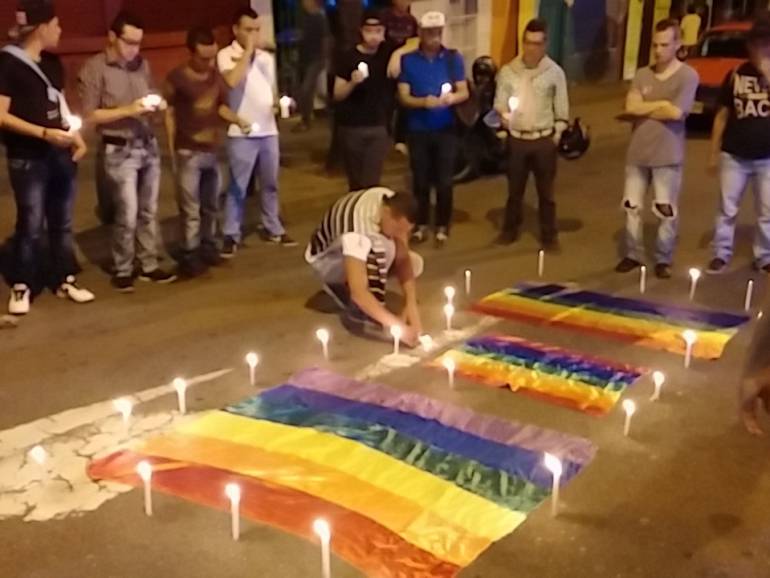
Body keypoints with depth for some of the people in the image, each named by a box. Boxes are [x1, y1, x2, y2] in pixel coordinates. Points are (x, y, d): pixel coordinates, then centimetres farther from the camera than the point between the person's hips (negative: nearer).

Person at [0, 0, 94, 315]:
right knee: (31, 225, -2)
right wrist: (43, 133, -21)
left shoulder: (52, 62, 12)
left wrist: (76, 136, 4)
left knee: (62, 222, 12)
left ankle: (64, 280, 22)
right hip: (27, 158, -6)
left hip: (60, 154, 6)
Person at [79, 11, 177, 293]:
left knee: (149, 211, 9)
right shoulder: (94, 69, -7)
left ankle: (149, 265, 19)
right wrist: (127, 110, -18)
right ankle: (122, 271, 11)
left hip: (149, 145, 5)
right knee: (127, 215, -5)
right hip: (120, 151, -5)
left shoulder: (142, 64, 7)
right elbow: (90, 115, -9)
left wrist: (157, 104, -5)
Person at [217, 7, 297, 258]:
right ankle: (231, 235, 7)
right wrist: (247, 51, -16)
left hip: (269, 130, 6)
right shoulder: (226, 55, -6)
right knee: (238, 186, -1)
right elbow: (232, 81, -25)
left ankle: (272, 229, 26)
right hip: (242, 133, -6)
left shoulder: (266, 57, 12)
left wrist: (279, 104, -1)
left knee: (270, 183, 14)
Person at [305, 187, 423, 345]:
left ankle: (343, 287, 2)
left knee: (415, 263, -10)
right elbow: (358, 292, -48)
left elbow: (403, 258, -18)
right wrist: (398, 326, -49)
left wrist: (411, 304, -29)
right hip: (326, 259, -7)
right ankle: (360, 315, -22)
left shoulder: (393, 204, -21)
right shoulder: (357, 231, -42)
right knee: (379, 247, -36)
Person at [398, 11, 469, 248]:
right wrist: (423, 102, -25)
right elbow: (403, 97, -5)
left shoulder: (453, 58, -1)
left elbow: (464, 92, 0)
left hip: (446, 129, 0)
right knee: (420, 180, 9)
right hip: (418, 130, 0)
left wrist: (452, 98, -23)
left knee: (444, 181, 4)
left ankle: (442, 226, 16)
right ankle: (421, 224, 22)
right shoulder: (408, 60, -3)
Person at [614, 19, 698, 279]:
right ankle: (633, 255, 24)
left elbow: (676, 113, -19)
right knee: (632, 207, 10)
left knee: (667, 211, 3)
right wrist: (661, 103, -13)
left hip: (667, 155, -4)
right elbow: (631, 106, -8)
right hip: (637, 152, 4)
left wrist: (642, 110, -8)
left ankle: (664, 259, 17)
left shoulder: (687, 76, -7)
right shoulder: (642, 75, 6)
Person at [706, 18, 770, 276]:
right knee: (727, 208, 7)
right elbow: (722, 115, 6)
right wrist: (714, 152, 6)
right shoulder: (736, 75, 1)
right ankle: (721, 255, 19)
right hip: (734, 155, 1)